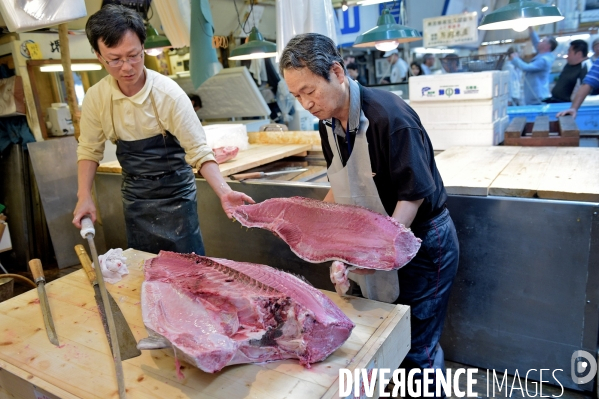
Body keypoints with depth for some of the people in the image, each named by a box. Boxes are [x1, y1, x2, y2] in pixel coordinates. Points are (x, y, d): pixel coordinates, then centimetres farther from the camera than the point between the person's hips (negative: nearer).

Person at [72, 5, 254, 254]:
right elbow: (89, 150, 5)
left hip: (174, 195, -4)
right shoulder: (95, 98, -8)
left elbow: (199, 150, -20)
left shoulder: (168, 93, -20)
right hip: (134, 199, 4)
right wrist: (84, 196, -4)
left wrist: (223, 191, -33)